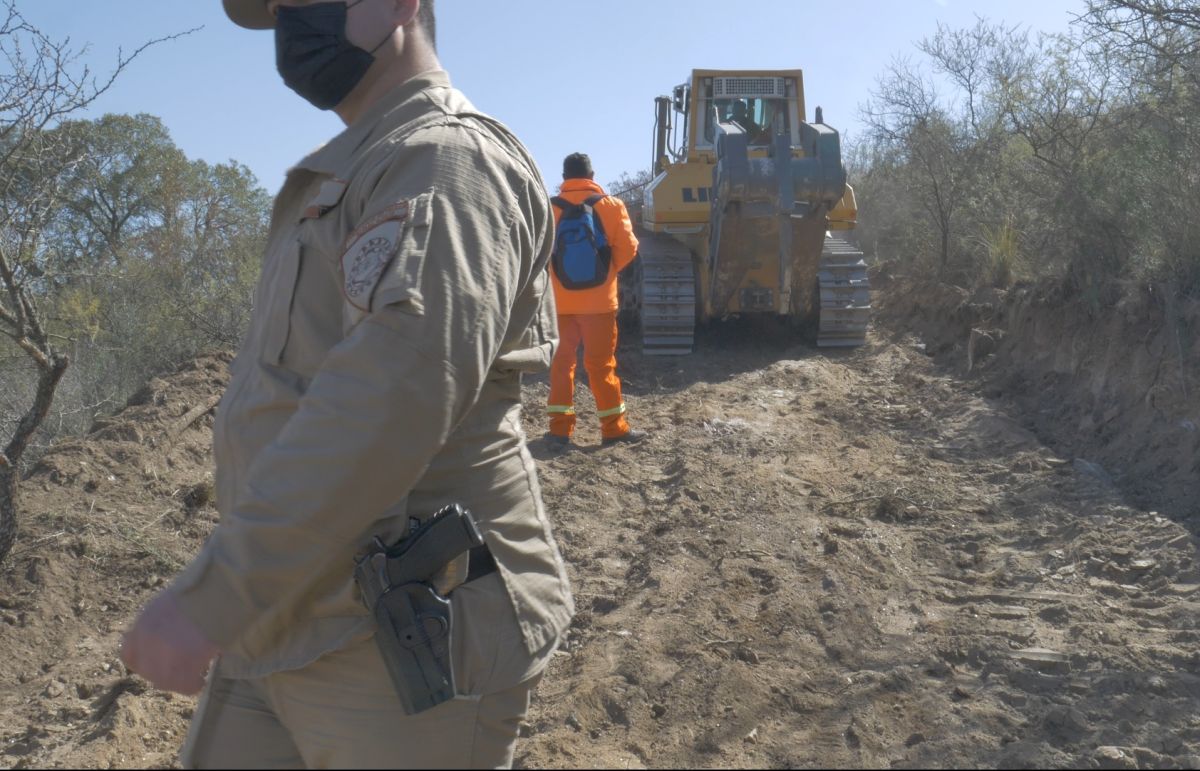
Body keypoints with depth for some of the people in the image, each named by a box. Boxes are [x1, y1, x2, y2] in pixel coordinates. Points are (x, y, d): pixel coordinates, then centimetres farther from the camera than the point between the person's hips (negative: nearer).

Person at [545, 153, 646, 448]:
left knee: (562, 361, 10)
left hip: (561, 299, 1)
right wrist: (610, 269, 11)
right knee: (602, 363, 5)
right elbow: (628, 247, -6)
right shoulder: (611, 205, -2)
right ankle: (614, 428, 9)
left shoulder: (550, 208, -1)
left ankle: (560, 427, 8)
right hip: (599, 298, -1)